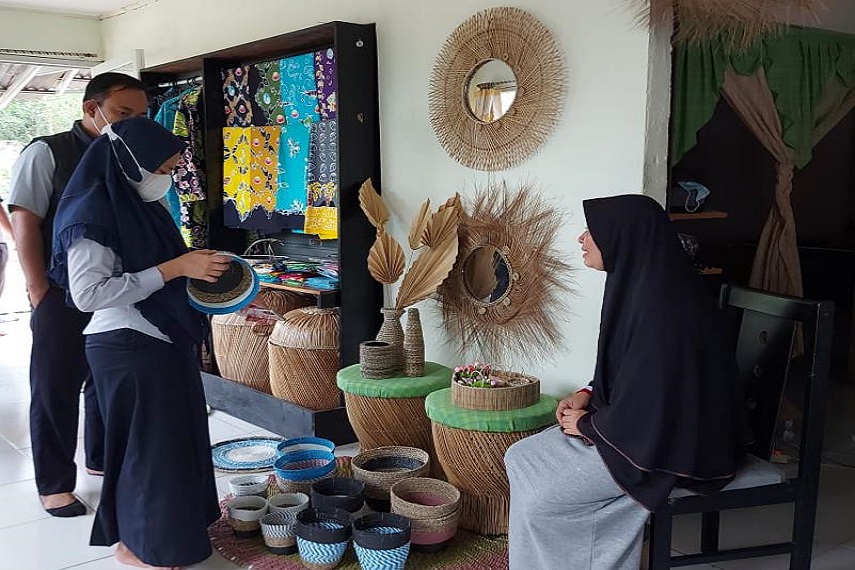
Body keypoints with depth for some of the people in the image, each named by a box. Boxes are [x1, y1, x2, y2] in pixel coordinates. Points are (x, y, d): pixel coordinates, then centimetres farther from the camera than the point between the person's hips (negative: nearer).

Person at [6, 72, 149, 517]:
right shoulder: (47, 153, -6)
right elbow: (24, 222, -9)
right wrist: (40, 292, -13)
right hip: (63, 297, -5)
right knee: (56, 388, 6)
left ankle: (102, 458, 36)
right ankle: (54, 484, 20)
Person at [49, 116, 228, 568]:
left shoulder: (143, 204, 10)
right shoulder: (93, 212, -17)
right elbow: (87, 292, -24)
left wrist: (198, 268, 5)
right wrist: (175, 268, -25)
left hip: (165, 342, 9)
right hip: (127, 348, -9)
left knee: (174, 437, 17)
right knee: (145, 443, 4)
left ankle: (170, 525, 35)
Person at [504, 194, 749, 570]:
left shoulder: (658, 305, -27)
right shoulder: (637, 287, 4)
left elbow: (650, 400, -25)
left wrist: (587, 425, -10)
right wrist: (588, 395, 3)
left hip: (668, 448, -10)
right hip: (642, 426, 10)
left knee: (541, 497, -11)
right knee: (520, 458, 6)